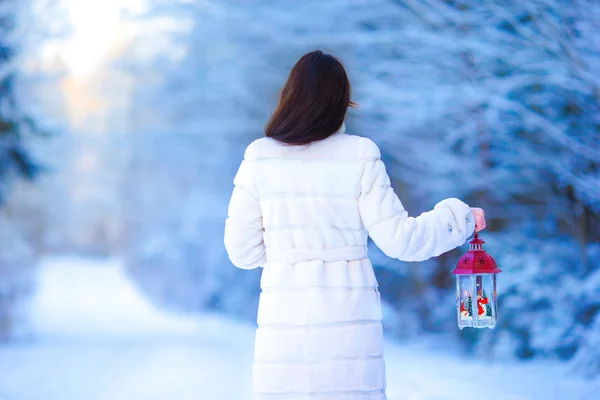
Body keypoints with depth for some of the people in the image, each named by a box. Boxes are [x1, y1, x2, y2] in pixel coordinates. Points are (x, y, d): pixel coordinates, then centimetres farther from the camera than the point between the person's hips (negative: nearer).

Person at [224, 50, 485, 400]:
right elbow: (399, 238, -3)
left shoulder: (259, 159, -1)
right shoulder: (360, 157, -5)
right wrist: (459, 217, 12)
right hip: (350, 320, -1)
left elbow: (242, 250, 3)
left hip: (284, 319, 1)